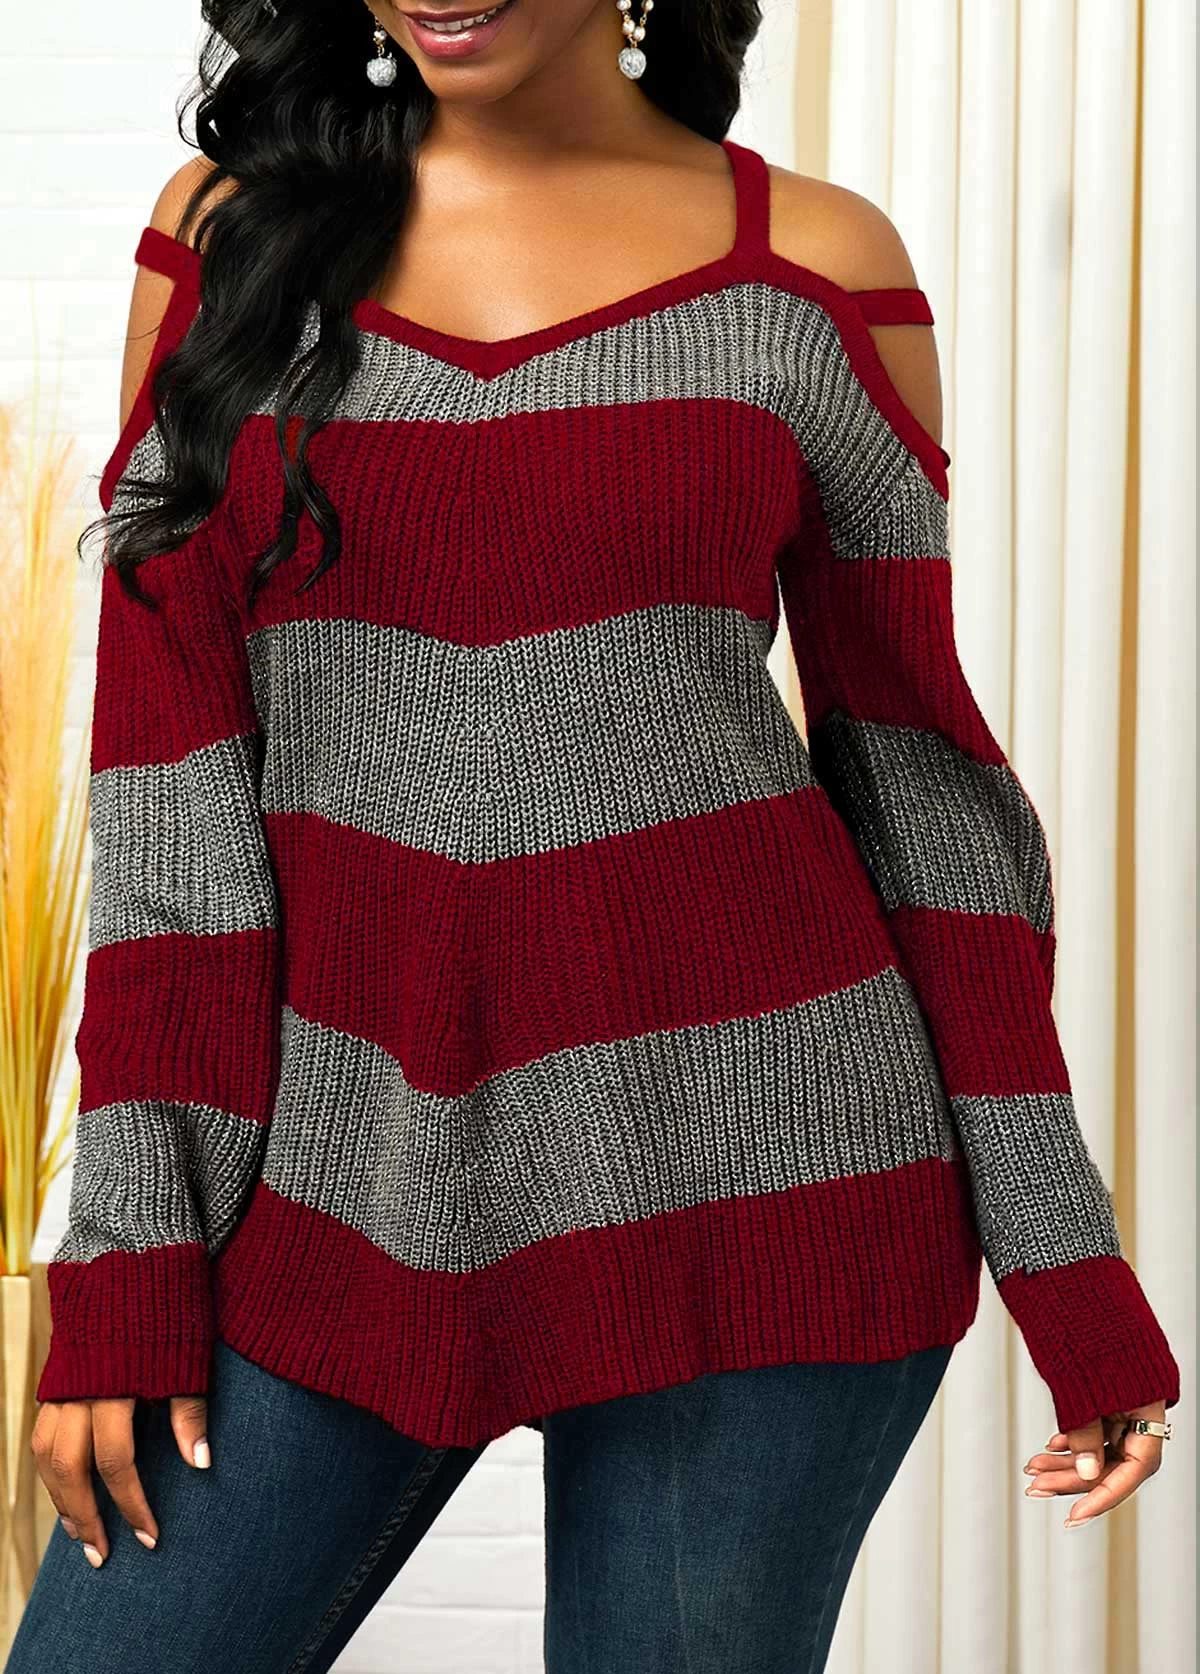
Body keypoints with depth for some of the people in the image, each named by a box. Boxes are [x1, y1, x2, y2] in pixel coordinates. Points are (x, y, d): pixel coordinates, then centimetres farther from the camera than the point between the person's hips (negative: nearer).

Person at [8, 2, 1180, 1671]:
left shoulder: (814, 264, 1)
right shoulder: (228, 232, 5)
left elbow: (915, 764, 5)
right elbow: (166, 755, 1)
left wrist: (1066, 1263, 3)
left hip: (740, 1159, -1)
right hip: (346, 1185, 2)